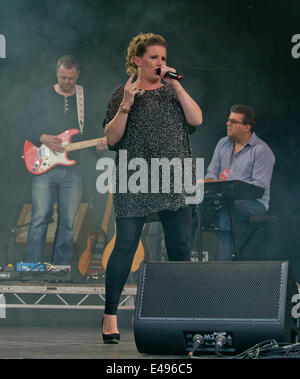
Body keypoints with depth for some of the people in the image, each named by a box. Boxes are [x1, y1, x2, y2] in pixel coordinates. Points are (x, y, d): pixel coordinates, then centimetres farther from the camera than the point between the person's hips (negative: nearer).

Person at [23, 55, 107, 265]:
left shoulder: (83, 100, 11)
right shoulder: (43, 97, 5)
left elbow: (89, 132, 16)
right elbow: (24, 126, 4)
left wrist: (99, 143, -5)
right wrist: (43, 138, -12)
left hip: (72, 171, 3)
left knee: (68, 223, 3)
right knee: (40, 218, -9)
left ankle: (61, 268, 10)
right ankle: (33, 266, -7)